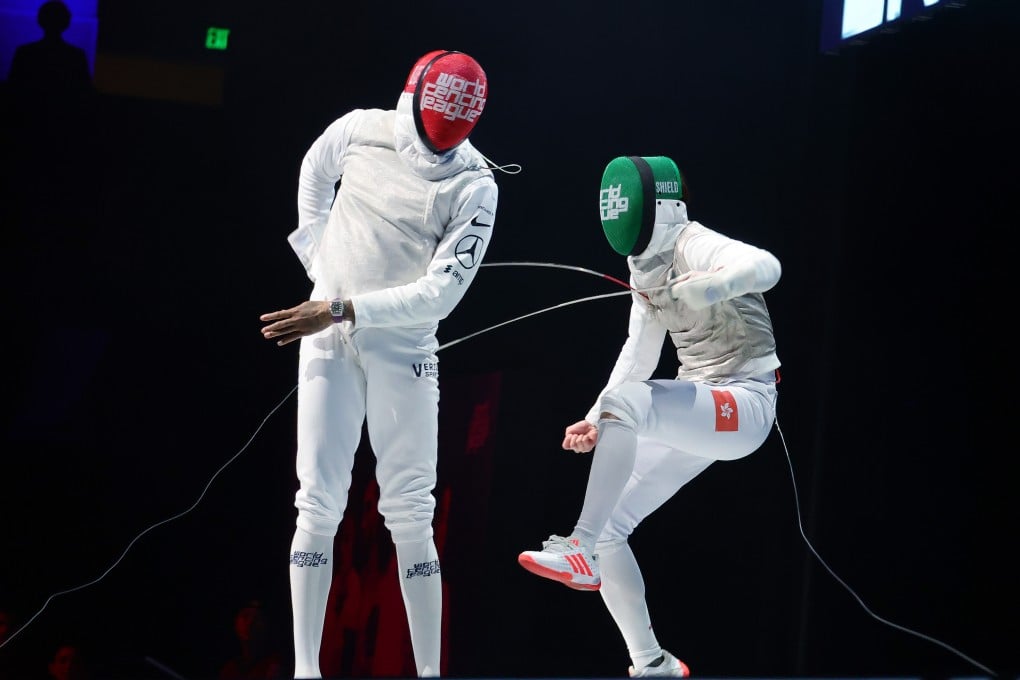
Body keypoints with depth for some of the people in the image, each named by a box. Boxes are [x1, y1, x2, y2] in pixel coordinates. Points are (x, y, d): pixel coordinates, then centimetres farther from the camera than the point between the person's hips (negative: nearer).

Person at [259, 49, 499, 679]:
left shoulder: (475, 187, -12)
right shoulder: (360, 131, -5)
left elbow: (440, 292, -18)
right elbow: (315, 174, 19)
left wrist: (342, 310, -23)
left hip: (403, 347, -1)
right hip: (327, 338, 1)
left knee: (410, 516, -1)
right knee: (319, 507, -3)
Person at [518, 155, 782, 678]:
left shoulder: (693, 245, -17)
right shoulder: (644, 264, 8)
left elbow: (766, 266, -40)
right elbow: (639, 355, 19)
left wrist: (711, 286, -60)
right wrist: (594, 422, 10)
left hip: (744, 406, -8)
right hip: (697, 413, 8)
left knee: (625, 400, -35)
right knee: (605, 531, 0)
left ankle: (581, 553, -33)